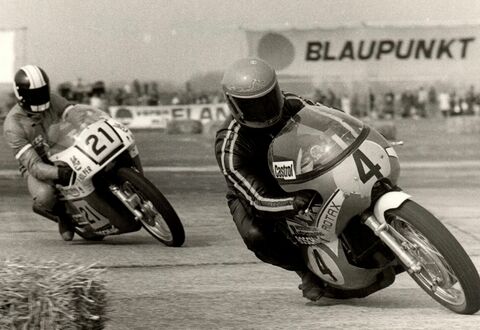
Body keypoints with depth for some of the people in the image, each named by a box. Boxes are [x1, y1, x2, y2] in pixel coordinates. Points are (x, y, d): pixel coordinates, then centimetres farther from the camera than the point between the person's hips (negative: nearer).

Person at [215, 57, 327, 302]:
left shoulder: (292, 106, -18)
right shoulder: (229, 147, -33)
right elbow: (259, 202, -39)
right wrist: (296, 203, -58)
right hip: (250, 195, -5)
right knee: (256, 236, -37)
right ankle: (306, 269, -13)